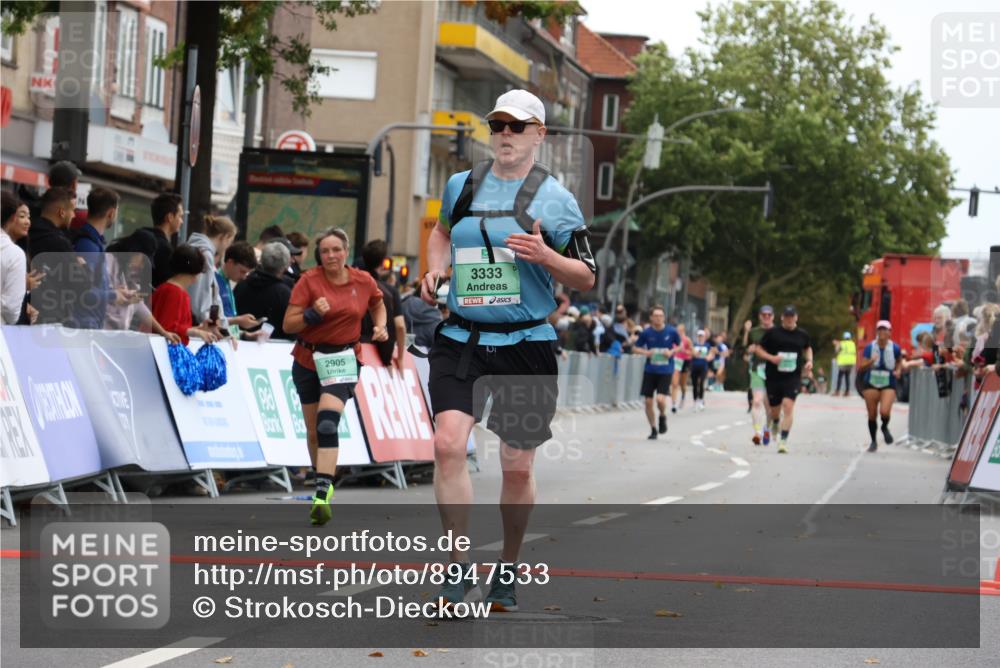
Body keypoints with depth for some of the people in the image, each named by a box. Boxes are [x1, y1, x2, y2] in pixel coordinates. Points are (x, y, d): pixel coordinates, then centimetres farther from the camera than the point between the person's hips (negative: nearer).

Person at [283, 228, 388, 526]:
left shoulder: (364, 281, -3)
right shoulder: (309, 281, -8)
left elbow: (378, 305, 20)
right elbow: (287, 325, -10)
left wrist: (380, 326, 2)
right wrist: (312, 314, -27)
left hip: (343, 361, -2)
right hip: (308, 360, 2)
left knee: (327, 423, -21)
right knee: (313, 430, 11)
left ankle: (322, 496, -30)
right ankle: (325, 482, 35)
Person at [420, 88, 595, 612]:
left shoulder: (554, 199, -2)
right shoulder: (461, 186, 9)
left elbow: (587, 279, 1)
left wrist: (546, 256, -18)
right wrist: (435, 270, 12)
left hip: (525, 344, -2)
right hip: (460, 339, 2)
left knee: (517, 467, 3)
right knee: (448, 443, -16)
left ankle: (508, 568, 25)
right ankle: (461, 570, -8)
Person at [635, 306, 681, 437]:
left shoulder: (671, 332, -5)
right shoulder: (646, 333, -3)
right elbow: (635, 348, 6)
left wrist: (671, 352, -10)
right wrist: (645, 352, -13)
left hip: (665, 371, -2)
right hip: (649, 371, 2)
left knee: (660, 399, -18)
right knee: (648, 401, 2)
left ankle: (662, 417, 16)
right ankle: (653, 429, 20)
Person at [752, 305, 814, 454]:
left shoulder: (802, 334, 6)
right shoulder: (772, 333, -1)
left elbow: (807, 348, 26)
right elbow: (758, 349, 4)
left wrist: (809, 361, 7)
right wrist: (771, 357, -13)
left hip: (793, 378, 0)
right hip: (773, 377, 0)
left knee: (788, 405, -18)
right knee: (775, 409, 9)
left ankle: (784, 440, -17)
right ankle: (775, 423, 48)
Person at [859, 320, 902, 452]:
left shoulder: (894, 348, -5)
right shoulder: (870, 348, -5)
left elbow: (900, 361, 17)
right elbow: (861, 368, -7)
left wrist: (898, 371, -3)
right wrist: (870, 362, -27)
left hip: (888, 385, -1)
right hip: (871, 384, 1)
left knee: (885, 411, -22)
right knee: (872, 415, 7)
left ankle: (885, 428, 13)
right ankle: (873, 441, 27)